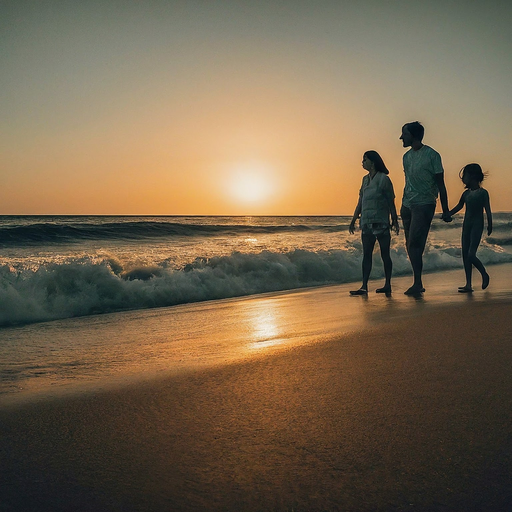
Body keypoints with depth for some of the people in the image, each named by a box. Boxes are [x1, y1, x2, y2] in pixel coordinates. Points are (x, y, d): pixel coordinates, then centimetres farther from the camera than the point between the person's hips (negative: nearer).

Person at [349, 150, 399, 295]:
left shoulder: (383, 179, -3)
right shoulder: (365, 179, 15)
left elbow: (391, 202, -3)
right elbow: (360, 203, 18)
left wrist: (395, 220, -5)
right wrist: (353, 220, 17)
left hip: (381, 222, -6)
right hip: (367, 223, 7)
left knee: (385, 254, 0)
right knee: (366, 254, 2)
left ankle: (387, 285, 6)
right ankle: (364, 286, 1)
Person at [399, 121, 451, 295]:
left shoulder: (432, 155, -5)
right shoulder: (407, 156, 14)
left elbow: (440, 185, -3)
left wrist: (445, 211, -3)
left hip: (424, 205, -7)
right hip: (407, 205, 7)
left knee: (414, 244, -15)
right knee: (410, 245, 6)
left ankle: (417, 284, -11)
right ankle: (418, 284, 13)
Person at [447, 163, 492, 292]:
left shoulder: (483, 193, -6)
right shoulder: (466, 193, 10)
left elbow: (488, 211, -9)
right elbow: (459, 207, 21)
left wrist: (490, 225, -16)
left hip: (477, 225, -7)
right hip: (466, 225, 7)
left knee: (471, 255, -14)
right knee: (465, 254, 3)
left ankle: (485, 275, 11)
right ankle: (468, 284, 6)